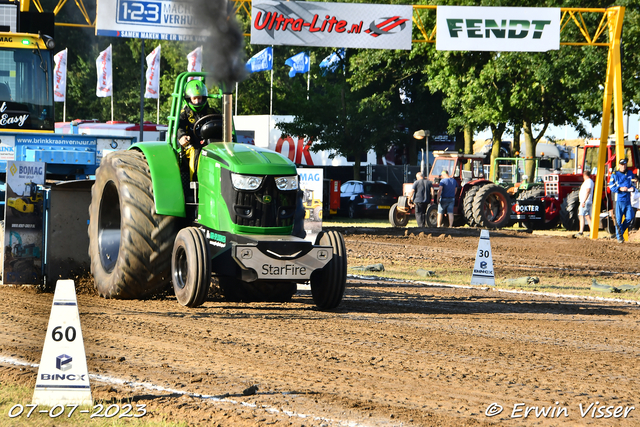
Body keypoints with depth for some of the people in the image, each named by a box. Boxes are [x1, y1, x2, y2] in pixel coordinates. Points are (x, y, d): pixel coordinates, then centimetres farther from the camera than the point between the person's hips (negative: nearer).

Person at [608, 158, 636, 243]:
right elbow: (611, 187, -2)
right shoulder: (615, 175, 1)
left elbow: (633, 184, 21)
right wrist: (620, 189, -17)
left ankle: (621, 232, 19)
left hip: (628, 200, 4)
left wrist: (633, 188, -3)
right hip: (619, 200, -4)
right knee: (618, 219, -4)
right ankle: (619, 237, 2)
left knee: (629, 218, -2)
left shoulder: (630, 174, 14)